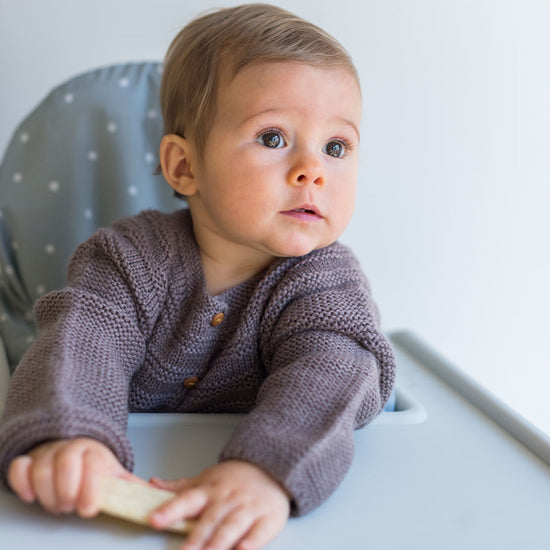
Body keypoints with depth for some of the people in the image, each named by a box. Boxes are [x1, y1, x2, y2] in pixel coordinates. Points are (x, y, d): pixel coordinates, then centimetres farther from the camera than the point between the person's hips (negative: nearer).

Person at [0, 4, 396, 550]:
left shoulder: (326, 279, -8)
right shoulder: (130, 256, -4)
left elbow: (328, 372, -25)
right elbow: (83, 338, -17)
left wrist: (267, 472, -44)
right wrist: (69, 434, -39)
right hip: (127, 490, 1)